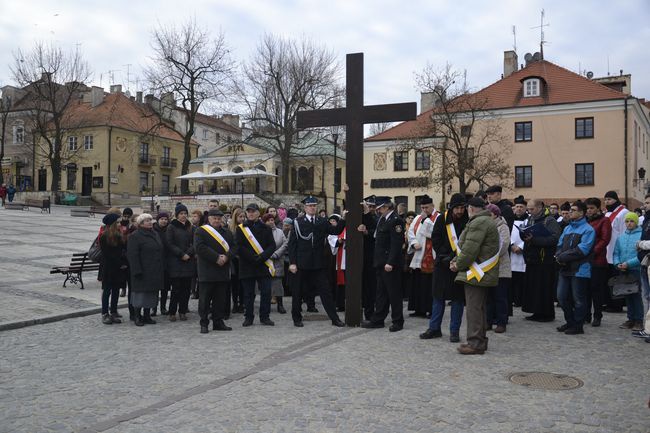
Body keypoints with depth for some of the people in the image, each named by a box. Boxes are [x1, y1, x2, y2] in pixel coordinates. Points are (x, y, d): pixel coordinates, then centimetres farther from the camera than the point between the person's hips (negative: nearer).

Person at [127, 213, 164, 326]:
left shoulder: (155, 234, 15)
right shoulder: (134, 236, -8)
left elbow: (160, 252, 20)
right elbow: (132, 255, -14)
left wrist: (162, 269, 15)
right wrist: (137, 271, -20)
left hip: (155, 272, 7)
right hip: (142, 272, -7)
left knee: (151, 293, 10)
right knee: (141, 292, -2)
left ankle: (147, 315, 20)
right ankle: (138, 316, 9)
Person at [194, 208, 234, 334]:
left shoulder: (227, 232, 15)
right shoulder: (201, 231, -1)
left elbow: (233, 247, 9)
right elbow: (200, 248, -14)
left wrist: (226, 256, -12)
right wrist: (216, 257, -18)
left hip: (223, 271, 5)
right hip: (206, 271, -5)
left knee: (221, 298, 8)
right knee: (205, 299, 0)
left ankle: (218, 322, 17)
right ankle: (204, 323, 8)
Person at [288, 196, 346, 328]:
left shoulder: (322, 222, 8)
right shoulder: (298, 222, -1)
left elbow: (336, 231, -2)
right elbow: (292, 244, -3)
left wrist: (343, 220, -17)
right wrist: (292, 262, -8)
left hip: (318, 263, 2)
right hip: (302, 263, -2)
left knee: (325, 291, 3)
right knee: (298, 292, 8)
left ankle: (334, 318, 6)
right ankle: (297, 318, 23)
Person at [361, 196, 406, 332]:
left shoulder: (395, 220, -15)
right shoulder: (382, 219, 15)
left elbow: (396, 244, -21)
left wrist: (390, 262, -24)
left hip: (390, 263, -10)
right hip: (381, 262, 10)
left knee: (393, 292, 0)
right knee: (381, 292, 14)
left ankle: (398, 321, 10)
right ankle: (378, 320, 22)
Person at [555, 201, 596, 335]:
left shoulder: (588, 229, -8)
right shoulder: (567, 228, 16)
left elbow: (581, 250, -18)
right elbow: (560, 245, 14)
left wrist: (563, 257, -16)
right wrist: (559, 256, -8)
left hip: (579, 270, -7)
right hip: (565, 269, 8)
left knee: (578, 300, 1)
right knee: (562, 297, 11)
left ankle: (578, 326, 12)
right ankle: (570, 322, 26)